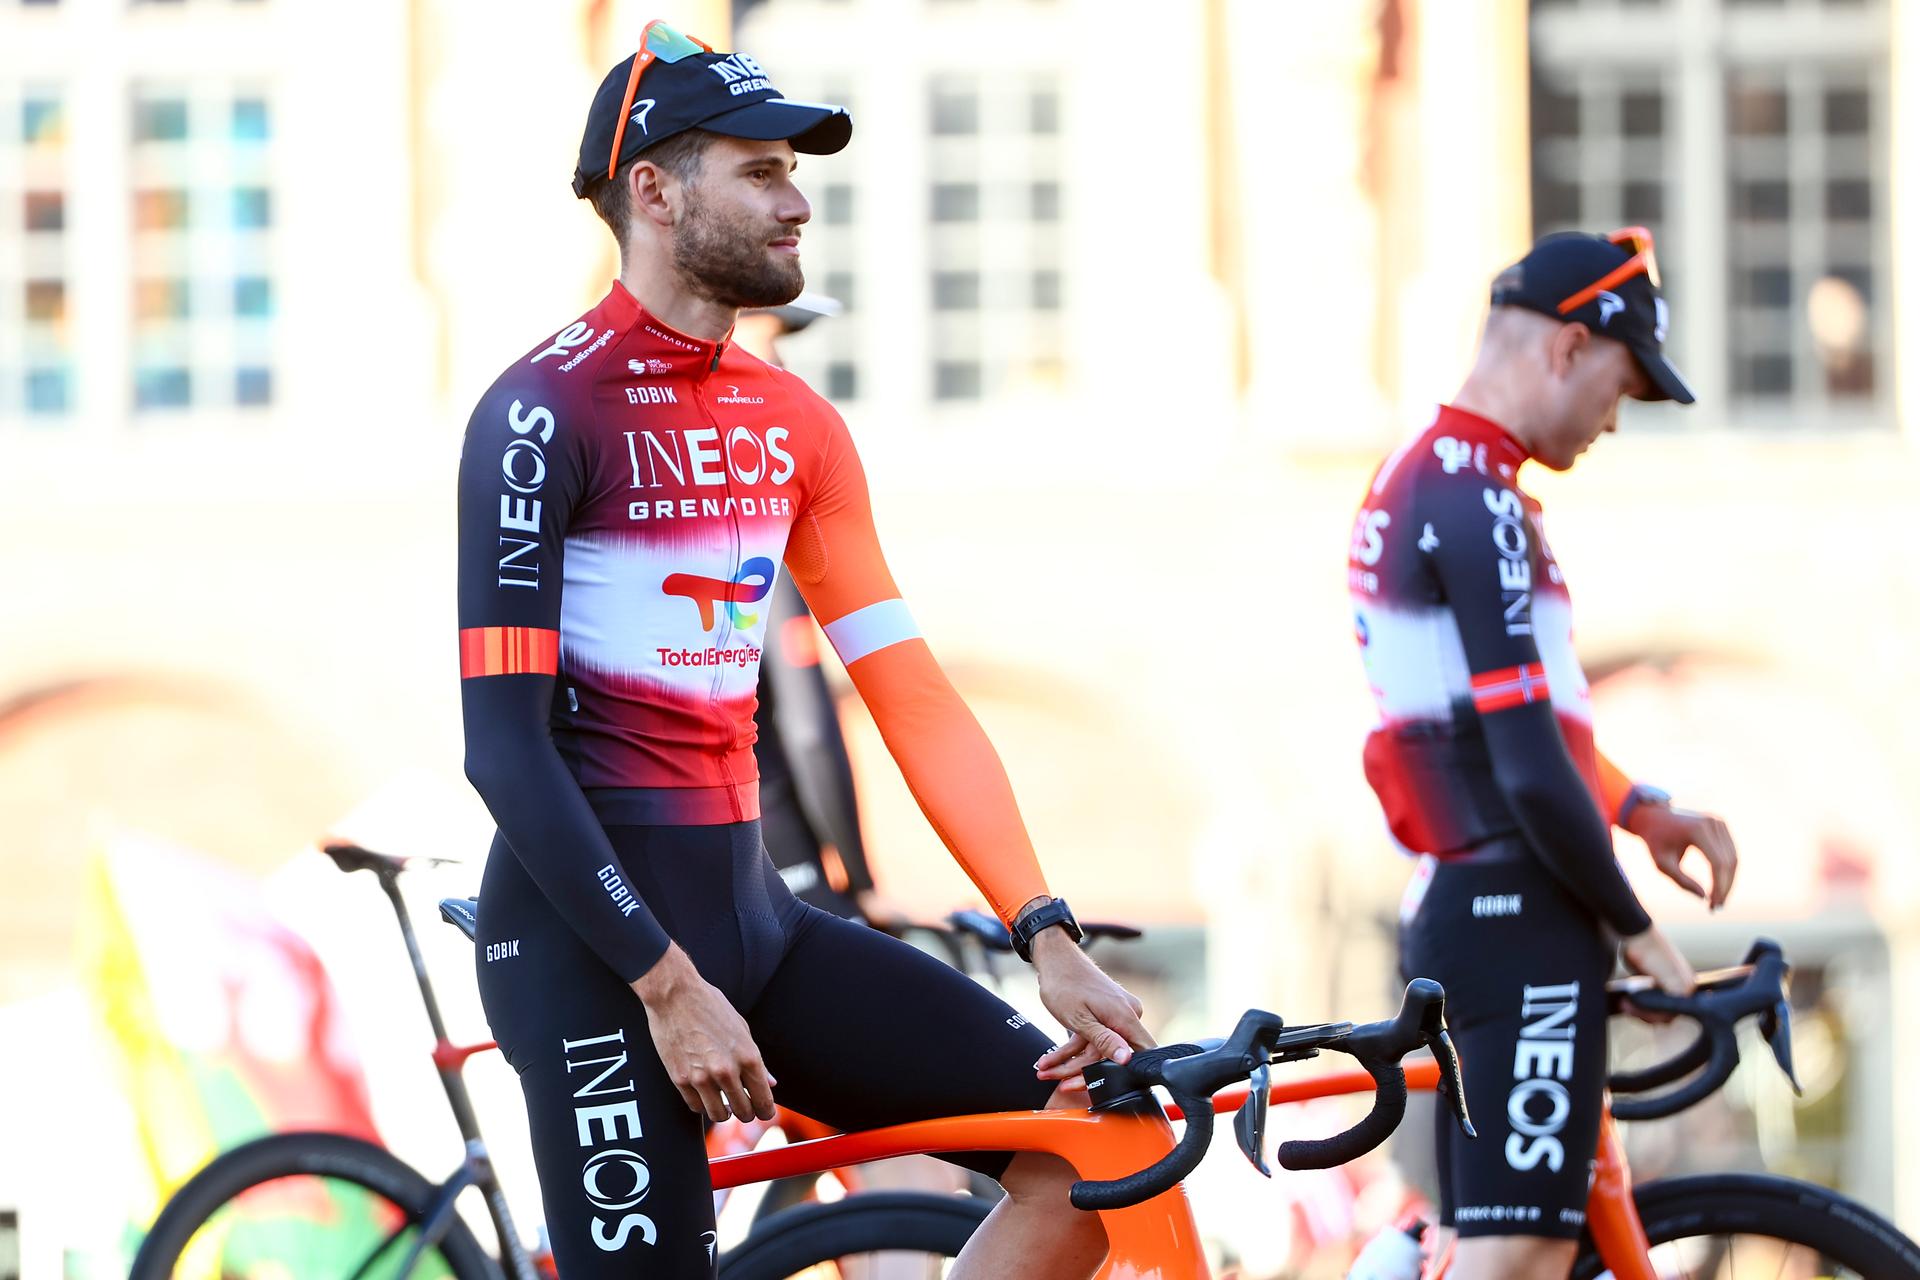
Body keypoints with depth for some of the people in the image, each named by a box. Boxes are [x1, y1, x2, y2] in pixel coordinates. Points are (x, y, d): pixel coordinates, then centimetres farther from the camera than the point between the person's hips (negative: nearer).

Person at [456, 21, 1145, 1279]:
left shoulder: (792, 422, 12)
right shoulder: (549, 410, -10)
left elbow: (914, 697, 10)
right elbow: (504, 745, -15)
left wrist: (1050, 938, 0)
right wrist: (668, 986, -19)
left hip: (747, 917, 7)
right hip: (594, 935, -7)